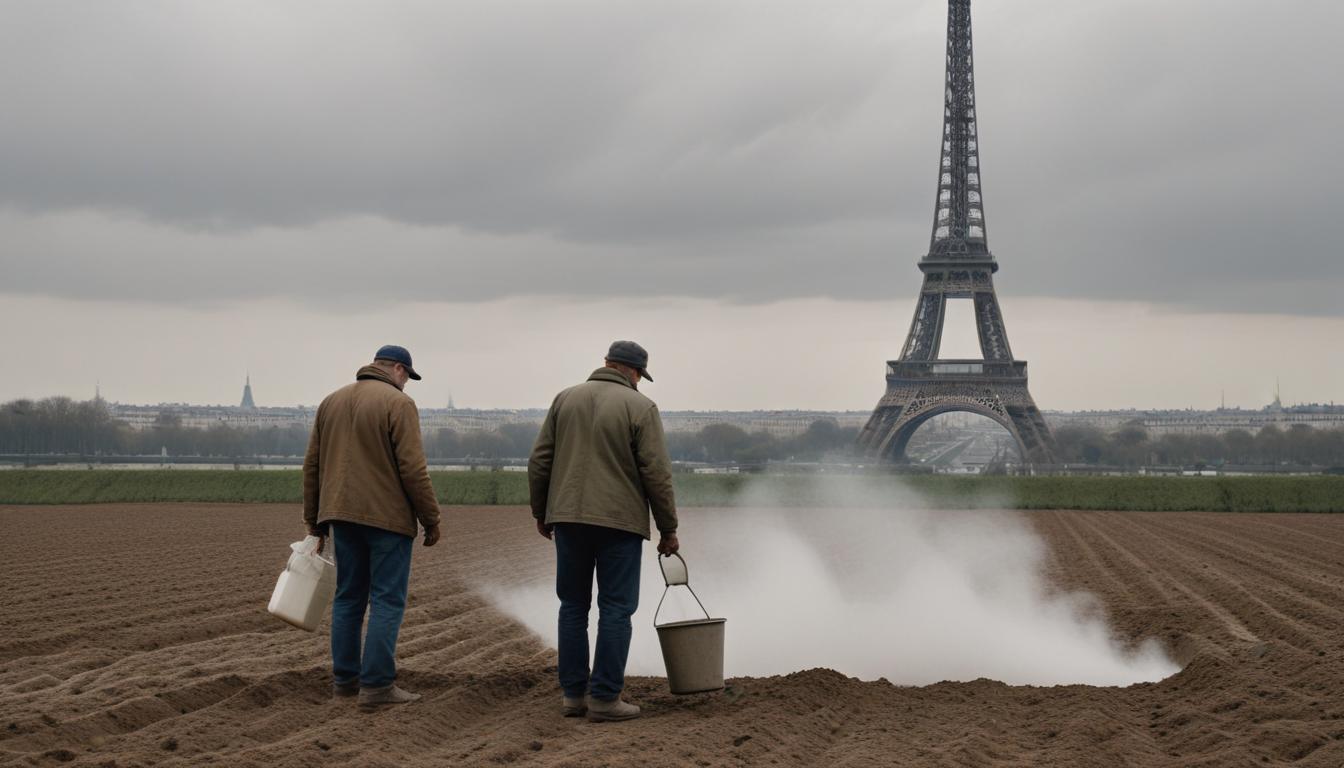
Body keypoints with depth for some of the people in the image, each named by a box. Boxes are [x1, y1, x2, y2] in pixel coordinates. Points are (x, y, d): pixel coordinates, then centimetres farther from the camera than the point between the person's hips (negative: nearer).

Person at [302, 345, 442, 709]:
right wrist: (431, 521, -6)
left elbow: (312, 466, 13)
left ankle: (345, 677, 16)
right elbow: (413, 470, -14)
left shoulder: (332, 402, 13)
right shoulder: (398, 403, -8)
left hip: (344, 515, 6)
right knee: (387, 600, -4)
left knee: (348, 596, 14)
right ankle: (377, 684, -8)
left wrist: (315, 521, 19)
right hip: (387, 516, -6)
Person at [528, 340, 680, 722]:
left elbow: (540, 461, 6)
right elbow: (657, 475, -8)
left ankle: (573, 694, 12)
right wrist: (668, 529, 1)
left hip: (569, 519, 4)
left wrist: (541, 514, 16)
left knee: (573, 606, 12)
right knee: (616, 609, 0)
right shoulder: (640, 407, -4)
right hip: (619, 520, -4)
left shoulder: (566, 399, 7)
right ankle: (604, 697, -3)